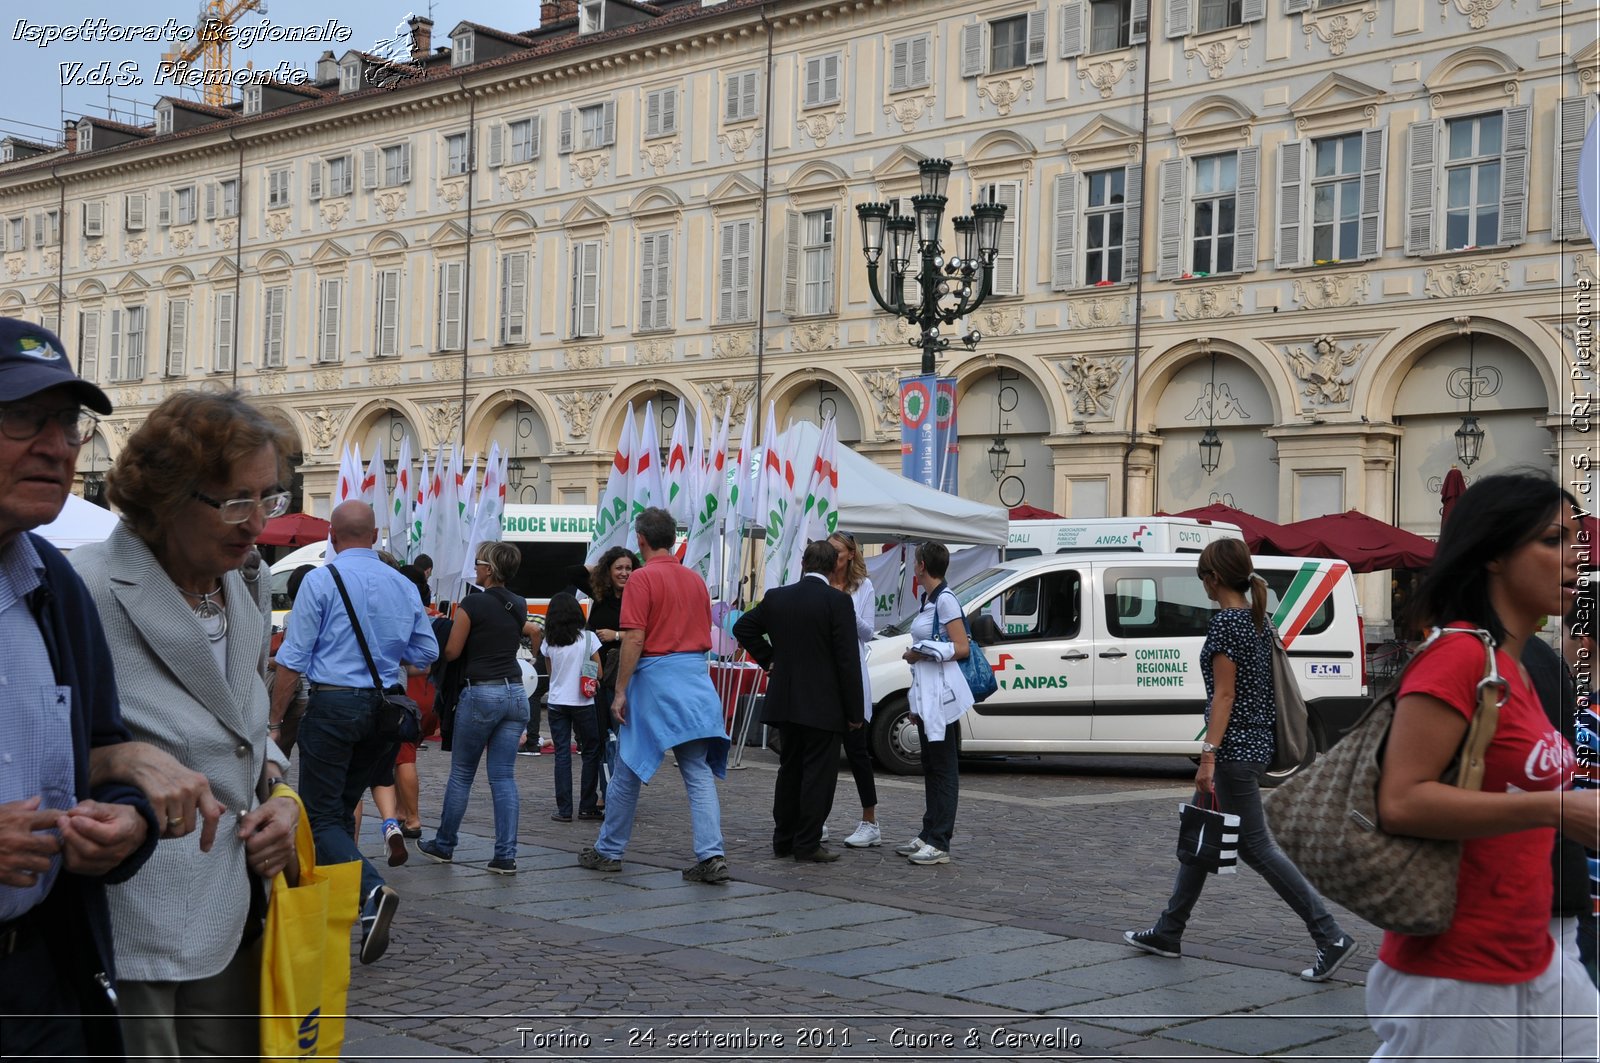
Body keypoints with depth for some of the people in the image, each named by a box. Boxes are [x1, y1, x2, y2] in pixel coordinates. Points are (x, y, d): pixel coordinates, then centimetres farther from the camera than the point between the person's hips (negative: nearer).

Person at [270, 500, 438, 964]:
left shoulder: (321, 581, -8)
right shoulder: (403, 585, 6)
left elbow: (293, 659, -9)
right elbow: (427, 652, 12)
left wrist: (275, 718, -2)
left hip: (333, 704, -5)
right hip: (384, 706, 5)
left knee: (321, 816, -2)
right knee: (344, 808, 18)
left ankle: (372, 891, -24)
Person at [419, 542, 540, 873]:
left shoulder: (472, 604, -11)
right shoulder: (519, 606, 8)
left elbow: (451, 652, -5)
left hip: (481, 693, -5)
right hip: (515, 693, 5)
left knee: (461, 775, 9)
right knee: (504, 777, 5)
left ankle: (444, 845, 22)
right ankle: (505, 856, -1)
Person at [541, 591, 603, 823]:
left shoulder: (549, 642, 1)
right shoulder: (588, 638, -6)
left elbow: (551, 672, 12)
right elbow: (598, 673, -2)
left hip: (557, 703, 2)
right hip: (583, 703, -2)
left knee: (562, 755, 4)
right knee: (591, 752, 9)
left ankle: (564, 810, 1)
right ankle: (587, 806, 9)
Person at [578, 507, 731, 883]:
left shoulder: (643, 578, -8)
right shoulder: (696, 580, 10)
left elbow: (634, 639, -14)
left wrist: (620, 691, -10)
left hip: (655, 677, -5)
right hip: (696, 680, 5)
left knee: (628, 770, 8)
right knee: (699, 773, 2)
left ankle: (608, 851, 19)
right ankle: (711, 855, -8)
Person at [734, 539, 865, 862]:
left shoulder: (776, 597, 3)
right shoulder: (837, 601, -12)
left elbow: (743, 627, 15)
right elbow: (848, 659, -13)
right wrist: (854, 711, -8)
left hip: (784, 701, 5)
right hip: (822, 705, -5)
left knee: (789, 771, 15)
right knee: (818, 773, 1)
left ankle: (784, 839, 20)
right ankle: (807, 844, 1)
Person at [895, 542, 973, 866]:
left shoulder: (945, 600, -12)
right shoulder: (927, 599, 15)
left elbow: (962, 648, -15)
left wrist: (922, 653, -15)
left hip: (941, 694, -9)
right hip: (925, 693, 9)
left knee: (943, 770, -6)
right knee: (930, 769, 13)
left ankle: (939, 844, -4)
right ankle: (928, 836, 18)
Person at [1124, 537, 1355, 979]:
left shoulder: (1225, 622, -15)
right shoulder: (1258, 619, 12)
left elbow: (1224, 694, -19)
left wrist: (1208, 756, -20)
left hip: (1234, 747, -10)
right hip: (1257, 742, 10)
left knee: (1256, 845, -6)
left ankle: (1332, 938, -6)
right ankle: (1168, 933, 25)